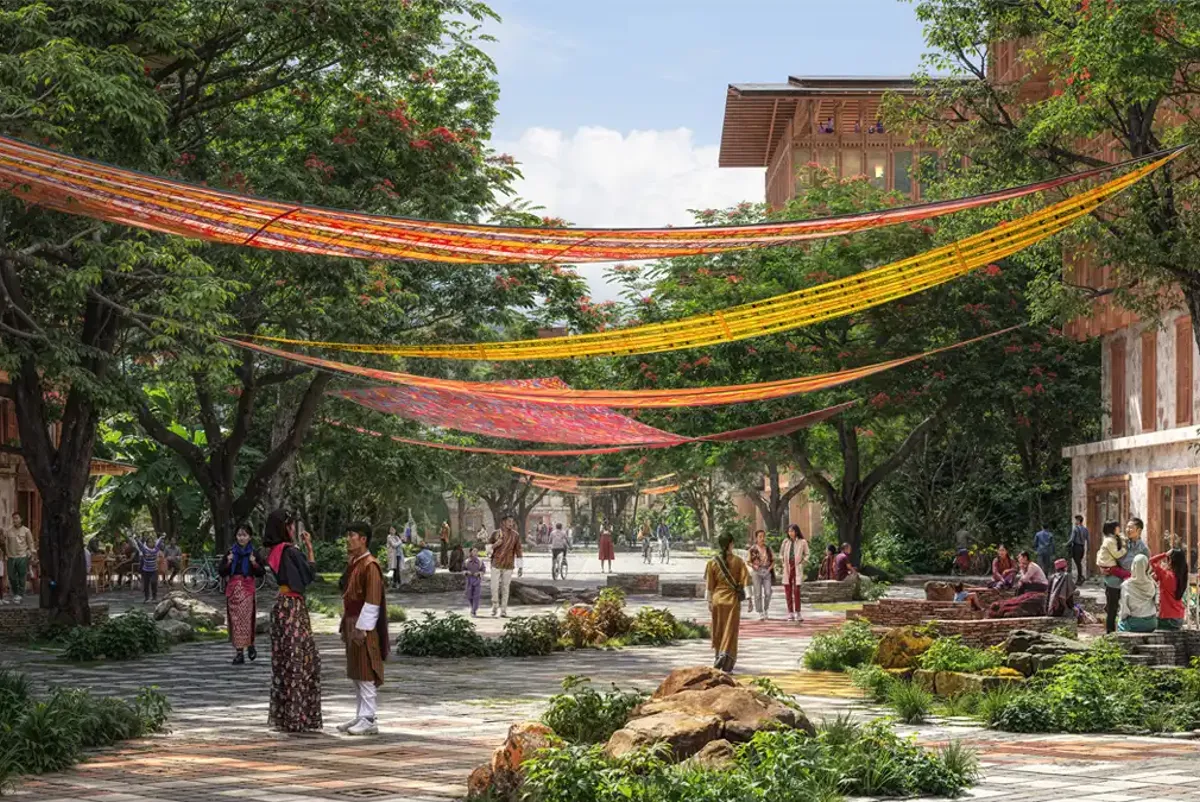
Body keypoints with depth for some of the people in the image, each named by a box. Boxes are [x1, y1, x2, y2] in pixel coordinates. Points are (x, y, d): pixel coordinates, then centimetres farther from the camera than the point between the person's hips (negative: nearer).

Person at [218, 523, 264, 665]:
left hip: (247, 589, -2)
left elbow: (262, 573, 3)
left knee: (246, 618, -9)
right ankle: (239, 651, 5)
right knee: (235, 620, 1)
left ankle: (250, 645, 10)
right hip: (233, 588, 2)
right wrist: (228, 562, -11)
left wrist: (254, 563, -13)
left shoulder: (253, 553, 3)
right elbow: (220, 572, 6)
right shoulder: (230, 552, 6)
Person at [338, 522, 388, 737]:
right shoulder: (354, 564, 14)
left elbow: (372, 601, -19)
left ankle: (368, 720, -4)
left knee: (366, 674, -7)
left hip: (364, 627, -10)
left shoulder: (370, 566, -15)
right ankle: (361, 717, 19)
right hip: (352, 624, 10)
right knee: (356, 674, 12)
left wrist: (362, 628, -20)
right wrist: (345, 625, 17)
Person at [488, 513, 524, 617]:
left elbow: (519, 551, 5)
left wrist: (520, 567, 3)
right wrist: (496, 544, -11)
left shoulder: (515, 535, 3)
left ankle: (503, 610, 7)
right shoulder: (496, 533, 2)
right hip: (496, 565, 0)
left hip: (508, 566, 0)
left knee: (505, 588, 2)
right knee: (494, 587, -4)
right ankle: (495, 607, 13)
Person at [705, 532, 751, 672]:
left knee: (718, 630, 15)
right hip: (733, 600, -1)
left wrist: (709, 601, 9)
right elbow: (745, 581, -8)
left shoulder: (713, 562, -4)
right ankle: (726, 655, -16)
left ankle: (720, 655, 23)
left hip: (717, 599, 1)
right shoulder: (737, 561, -7)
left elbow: (709, 585, 0)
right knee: (730, 630, 1)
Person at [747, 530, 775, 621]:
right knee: (758, 593, -2)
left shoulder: (768, 548, 9)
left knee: (768, 592, -3)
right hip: (756, 572, -3)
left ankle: (766, 610, 19)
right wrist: (755, 566, -15)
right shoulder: (753, 549, -1)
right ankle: (760, 613, 5)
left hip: (767, 572, 3)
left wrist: (770, 568, -3)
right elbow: (749, 561, 1)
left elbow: (773, 560, 13)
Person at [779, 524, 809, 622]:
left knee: (796, 590, -10)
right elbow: (781, 552, 21)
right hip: (787, 567, 4)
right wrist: (782, 562, 9)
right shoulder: (786, 541, 9)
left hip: (797, 568, -3)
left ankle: (797, 613, -6)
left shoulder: (802, 542, -1)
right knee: (788, 590, 2)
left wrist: (802, 563, -3)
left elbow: (806, 555, 8)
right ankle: (790, 613, 8)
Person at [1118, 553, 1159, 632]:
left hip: (1134, 624, -3)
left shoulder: (1126, 585, -17)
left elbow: (1125, 609, -13)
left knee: (1120, 623, 27)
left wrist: (1121, 618, 3)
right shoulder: (1152, 584, -8)